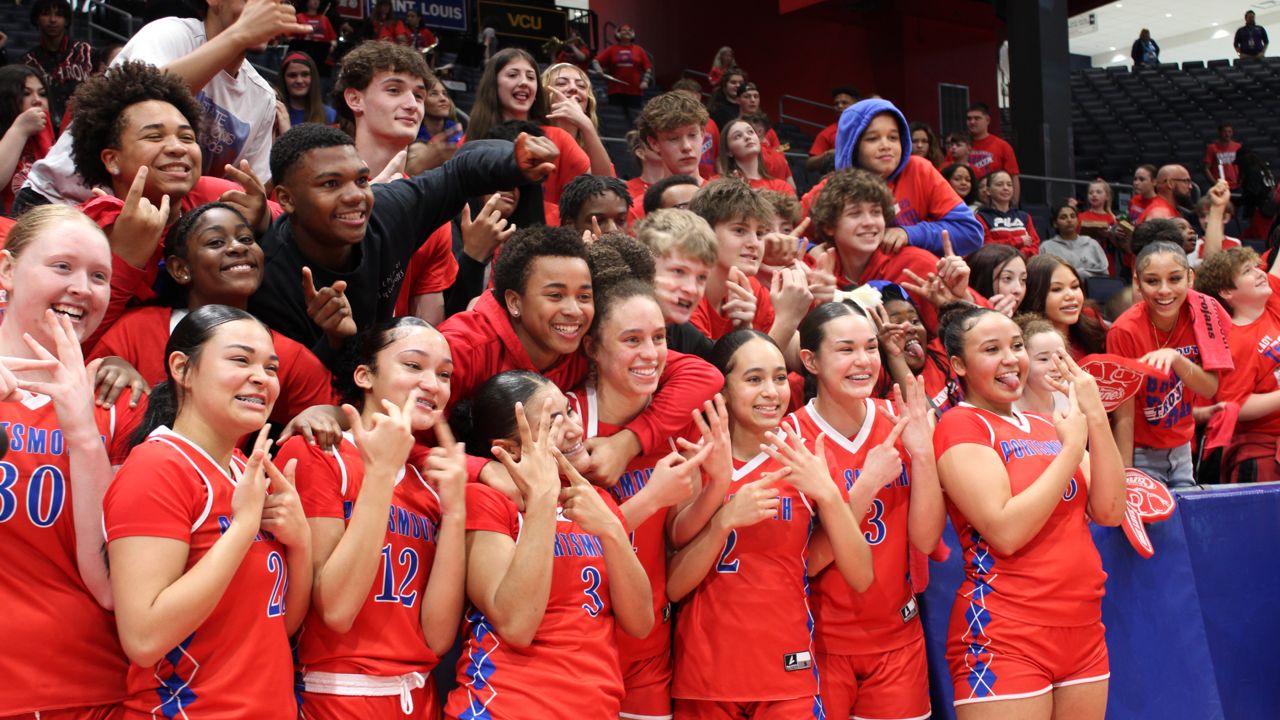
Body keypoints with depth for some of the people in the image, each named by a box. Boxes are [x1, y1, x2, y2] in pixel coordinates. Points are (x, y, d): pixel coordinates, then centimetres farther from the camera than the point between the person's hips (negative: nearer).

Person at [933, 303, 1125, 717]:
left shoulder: (1047, 426, 11)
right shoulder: (960, 426, -8)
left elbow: (1109, 512, 1)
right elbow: (1006, 531, -20)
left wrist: (1096, 421, -8)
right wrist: (1071, 447, -12)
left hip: (1084, 631, 7)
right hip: (1003, 639, -6)